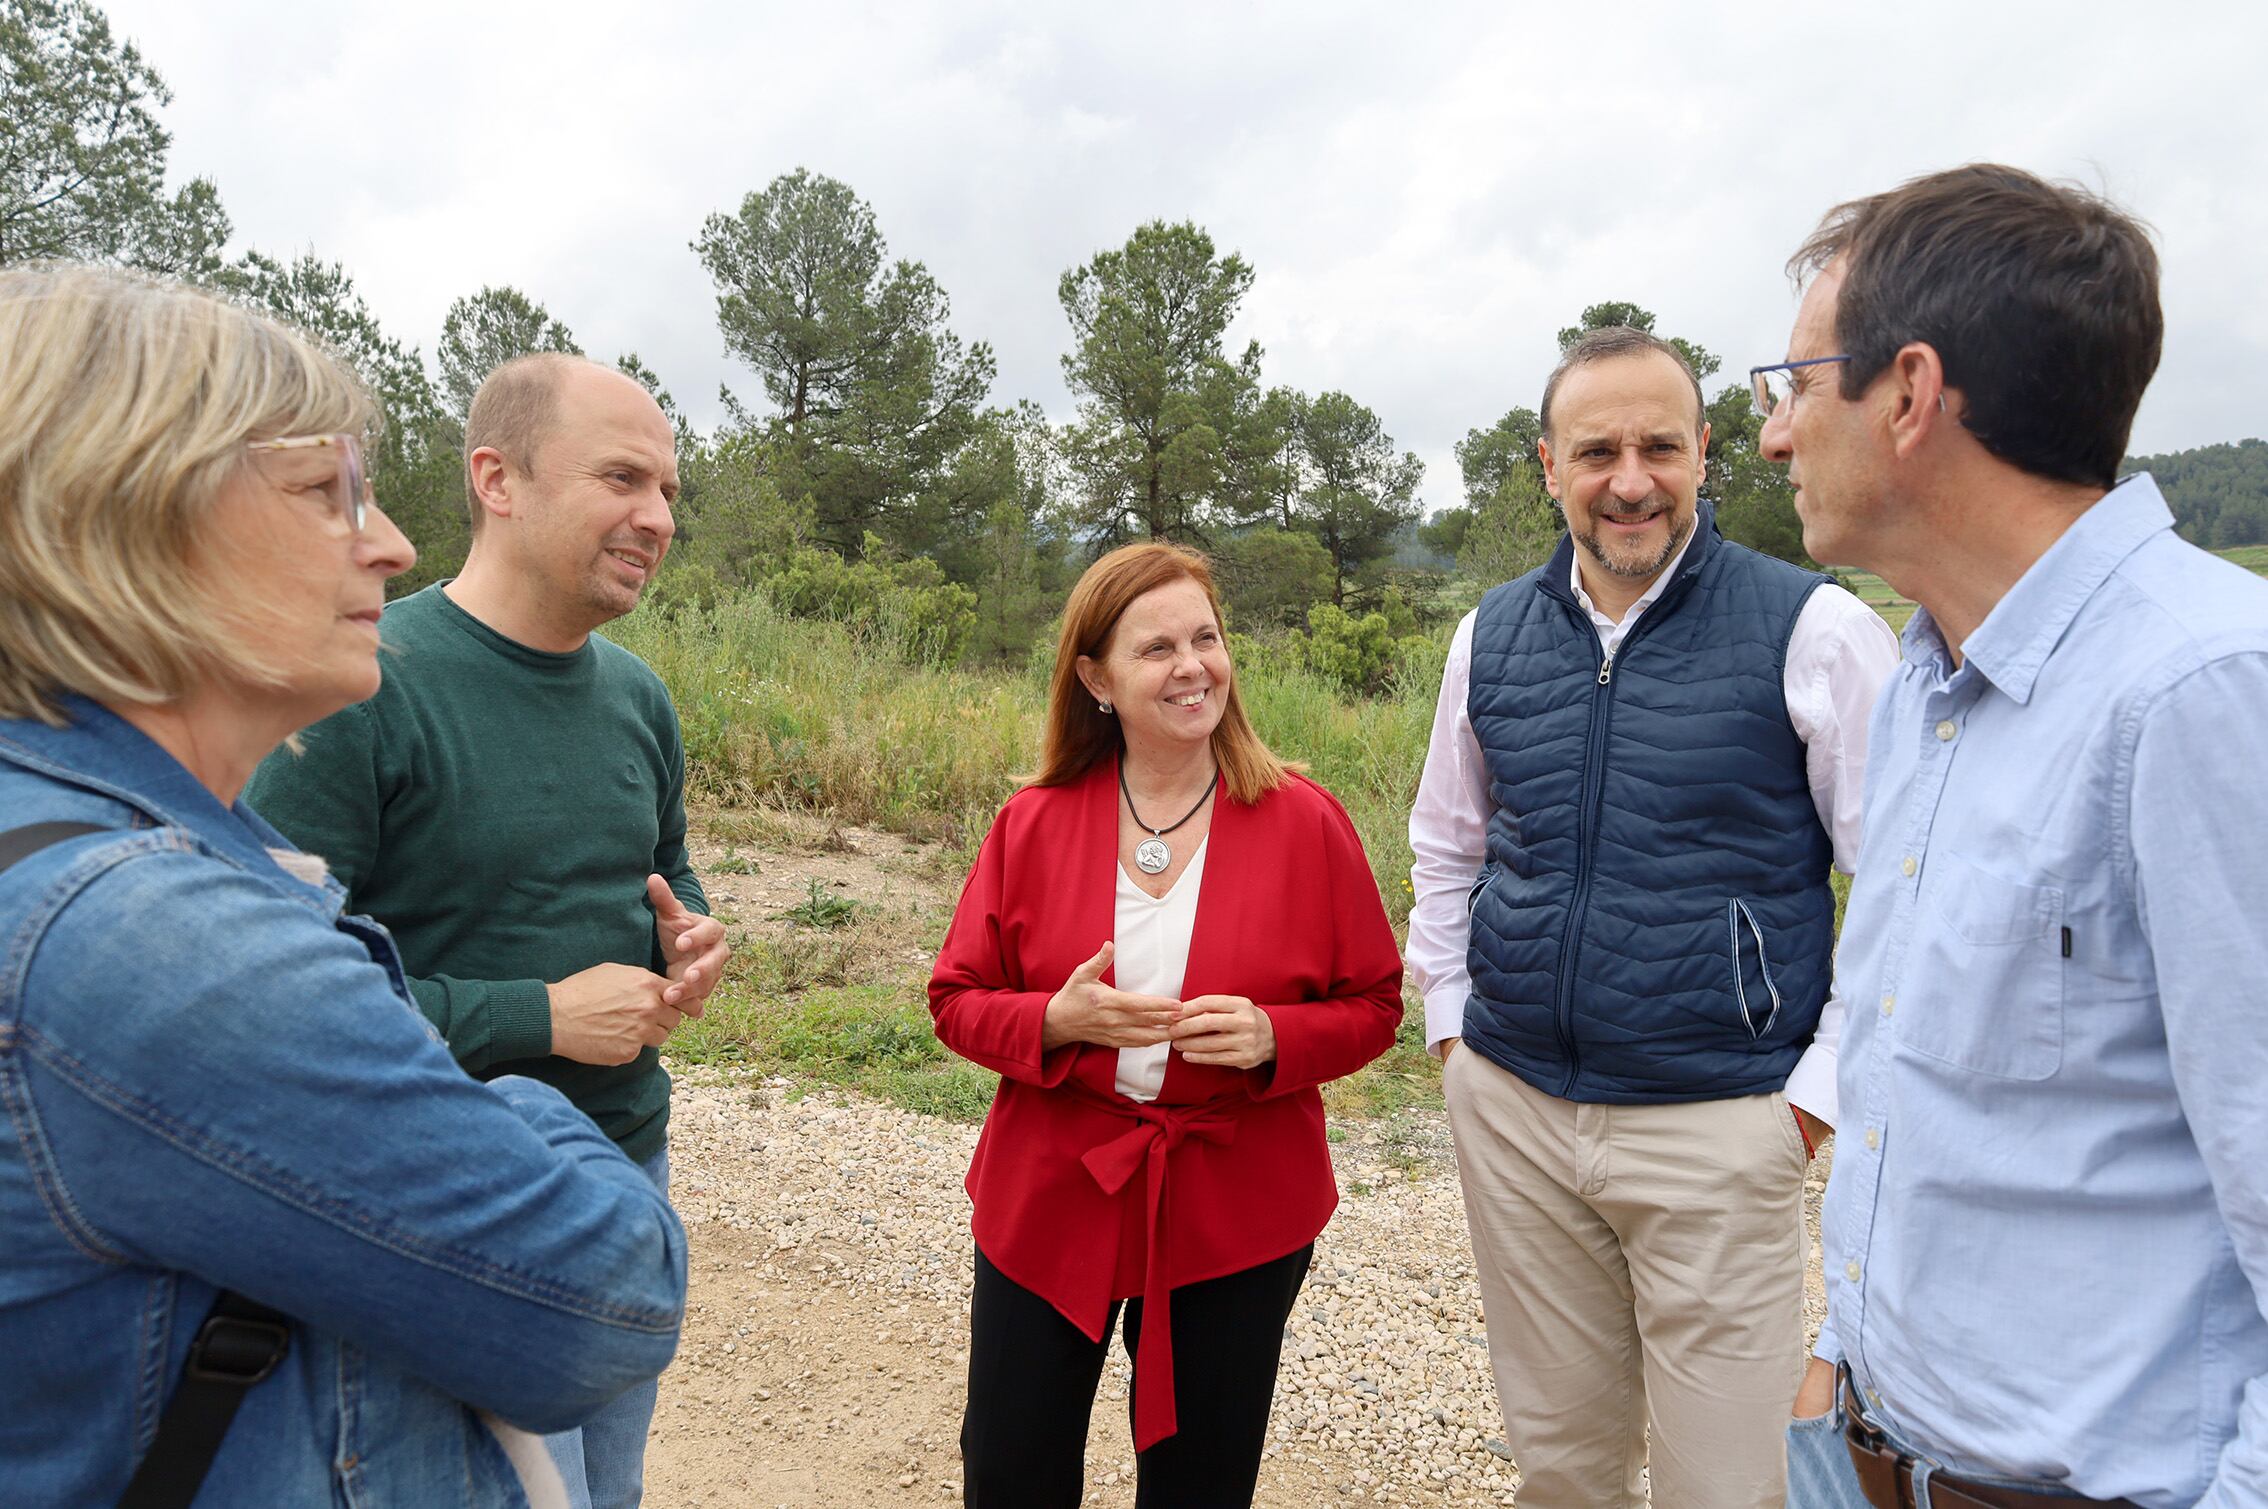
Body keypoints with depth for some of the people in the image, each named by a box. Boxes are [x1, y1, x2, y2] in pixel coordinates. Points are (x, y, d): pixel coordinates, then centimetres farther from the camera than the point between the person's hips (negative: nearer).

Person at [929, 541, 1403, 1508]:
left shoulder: (1306, 824, -8)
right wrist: (1057, 1021, -19)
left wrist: (1272, 1039, -20)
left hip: (1235, 1217, -1)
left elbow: (1372, 1008, -1)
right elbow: (957, 1001, 0)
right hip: (1048, 1204, 1)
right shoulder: (1032, 823, -5)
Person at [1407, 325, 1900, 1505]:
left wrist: (1820, 1091, -8)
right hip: (1508, 1108, 4)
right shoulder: (1492, 634, 4)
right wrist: (1449, 1022, 10)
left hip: (1716, 1126, -3)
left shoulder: (1814, 631, -9)